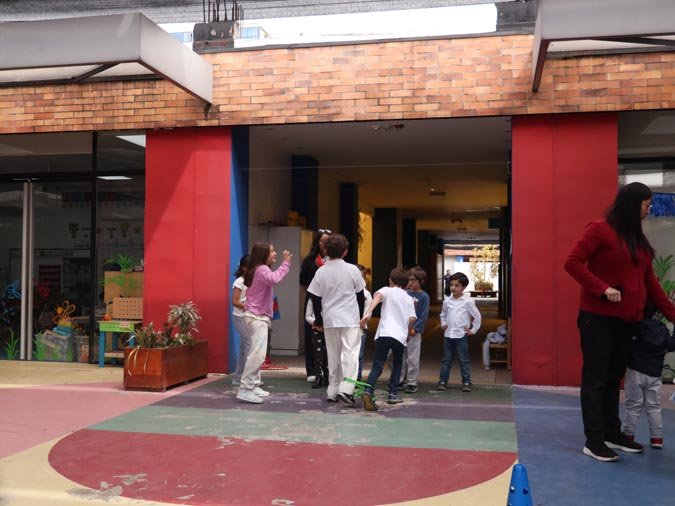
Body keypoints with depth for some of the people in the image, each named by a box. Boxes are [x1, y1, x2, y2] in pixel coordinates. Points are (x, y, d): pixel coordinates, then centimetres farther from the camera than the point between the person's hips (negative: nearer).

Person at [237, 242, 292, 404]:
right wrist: (285, 264, -28)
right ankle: (245, 390, -17)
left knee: (256, 353, 15)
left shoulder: (260, 269, 18)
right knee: (258, 354, -16)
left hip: (258, 317, 11)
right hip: (257, 317, -11)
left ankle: (251, 386, 19)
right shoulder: (262, 269, -15)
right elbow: (274, 279, -35)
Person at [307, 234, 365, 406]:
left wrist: (318, 320, 14)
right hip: (350, 319, -2)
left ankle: (332, 391, 15)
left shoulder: (321, 272, 0)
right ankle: (346, 389, -17)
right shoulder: (352, 270, -4)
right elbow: (360, 295, 4)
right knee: (350, 353, -3)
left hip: (330, 320, 3)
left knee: (333, 355, 12)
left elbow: (315, 298, 4)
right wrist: (361, 316, 17)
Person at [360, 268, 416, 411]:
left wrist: (368, 312, -28)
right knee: (397, 364, 24)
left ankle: (368, 391, -23)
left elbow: (378, 296, -14)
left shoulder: (387, 291, 11)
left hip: (384, 333, -2)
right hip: (400, 336, 2)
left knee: (377, 366, 0)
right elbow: (412, 319, 6)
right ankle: (393, 394, 17)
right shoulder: (409, 299, 19)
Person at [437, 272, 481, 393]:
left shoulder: (468, 301, -6)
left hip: (461, 335, -3)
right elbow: (443, 314, 22)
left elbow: (477, 316, 1)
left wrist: (473, 330, 1)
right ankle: (443, 381, 11)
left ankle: (466, 382, 10)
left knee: (464, 360, 3)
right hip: (448, 334, 4)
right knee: (446, 359, 8)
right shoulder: (447, 301, 5)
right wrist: (443, 324, 8)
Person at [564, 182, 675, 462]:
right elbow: (572, 262, -13)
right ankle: (594, 441, 1)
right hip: (598, 317, -7)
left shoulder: (638, 239, 15)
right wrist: (603, 288, -20)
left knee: (613, 378, 14)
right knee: (595, 379, -3)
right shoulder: (599, 229, -7)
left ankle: (612, 434, 23)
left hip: (627, 320, 7)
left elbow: (650, 281, 18)